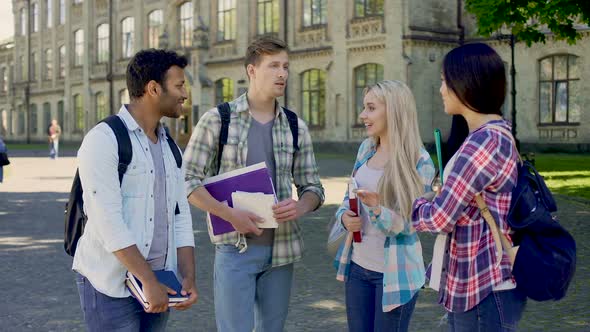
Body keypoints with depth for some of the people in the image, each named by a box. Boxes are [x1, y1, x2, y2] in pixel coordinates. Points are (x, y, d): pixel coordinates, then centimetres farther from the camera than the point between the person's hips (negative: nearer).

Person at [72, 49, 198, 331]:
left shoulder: (169, 146, 13)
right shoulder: (104, 140, -11)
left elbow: (180, 215, 11)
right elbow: (108, 221, -19)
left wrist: (188, 276, -1)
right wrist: (149, 281, -20)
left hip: (158, 283, 7)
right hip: (110, 286, -7)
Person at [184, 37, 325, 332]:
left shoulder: (296, 127, 7)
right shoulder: (217, 120, -4)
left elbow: (313, 187, 11)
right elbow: (188, 180, -6)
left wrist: (300, 207, -12)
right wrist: (231, 215, -17)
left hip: (281, 249, 4)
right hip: (235, 249, -4)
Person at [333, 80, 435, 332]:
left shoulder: (419, 161, -14)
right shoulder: (366, 148, 5)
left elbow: (409, 224, -16)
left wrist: (377, 209, -35)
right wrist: (344, 216, -7)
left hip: (394, 271, -6)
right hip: (358, 264, 6)